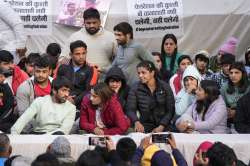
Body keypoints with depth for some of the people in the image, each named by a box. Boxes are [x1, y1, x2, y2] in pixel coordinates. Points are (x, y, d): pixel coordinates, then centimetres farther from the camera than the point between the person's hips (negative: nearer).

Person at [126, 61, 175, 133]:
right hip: (145, 128, 0)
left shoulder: (165, 87, 1)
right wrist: (136, 122, -27)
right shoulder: (135, 88, 1)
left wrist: (161, 127, -14)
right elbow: (130, 109, -6)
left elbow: (170, 110, -1)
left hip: (163, 127, 0)